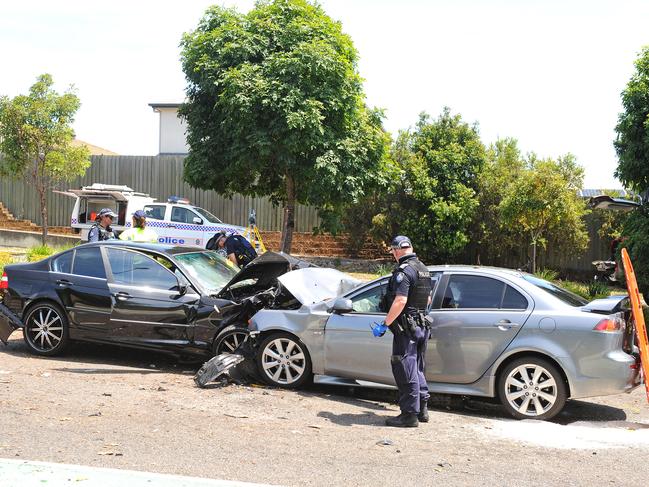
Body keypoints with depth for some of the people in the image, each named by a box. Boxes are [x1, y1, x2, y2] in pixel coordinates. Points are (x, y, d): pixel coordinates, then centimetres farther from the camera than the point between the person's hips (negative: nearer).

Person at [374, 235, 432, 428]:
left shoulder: (404, 271, -17)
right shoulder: (423, 269, 12)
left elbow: (400, 301, -27)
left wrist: (384, 324, -23)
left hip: (406, 328, -9)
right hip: (421, 326, 9)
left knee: (406, 371, -3)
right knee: (417, 369, 18)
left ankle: (409, 415, 0)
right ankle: (422, 409, 25)